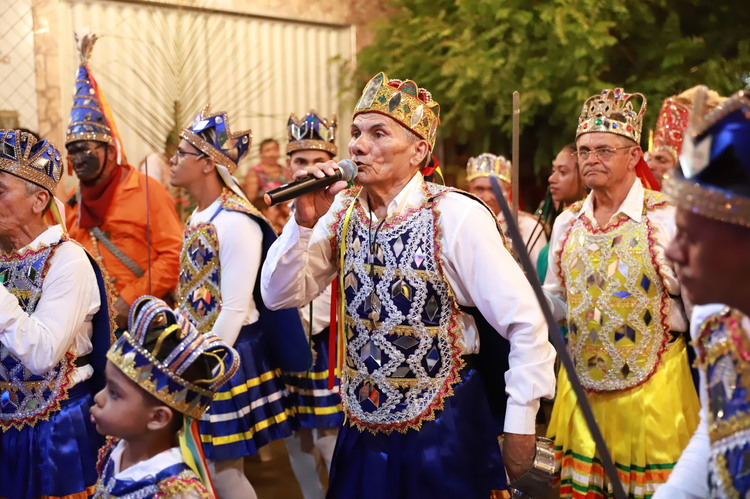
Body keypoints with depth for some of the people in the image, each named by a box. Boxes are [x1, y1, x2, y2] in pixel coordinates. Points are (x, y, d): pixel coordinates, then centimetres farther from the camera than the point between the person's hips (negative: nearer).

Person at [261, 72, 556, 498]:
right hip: (363, 431, 5)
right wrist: (305, 221, -17)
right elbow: (280, 295, -2)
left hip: (443, 434, -5)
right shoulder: (343, 212, -3)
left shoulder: (456, 217, -19)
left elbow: (526, 322, -17)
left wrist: (520, 427, -11)